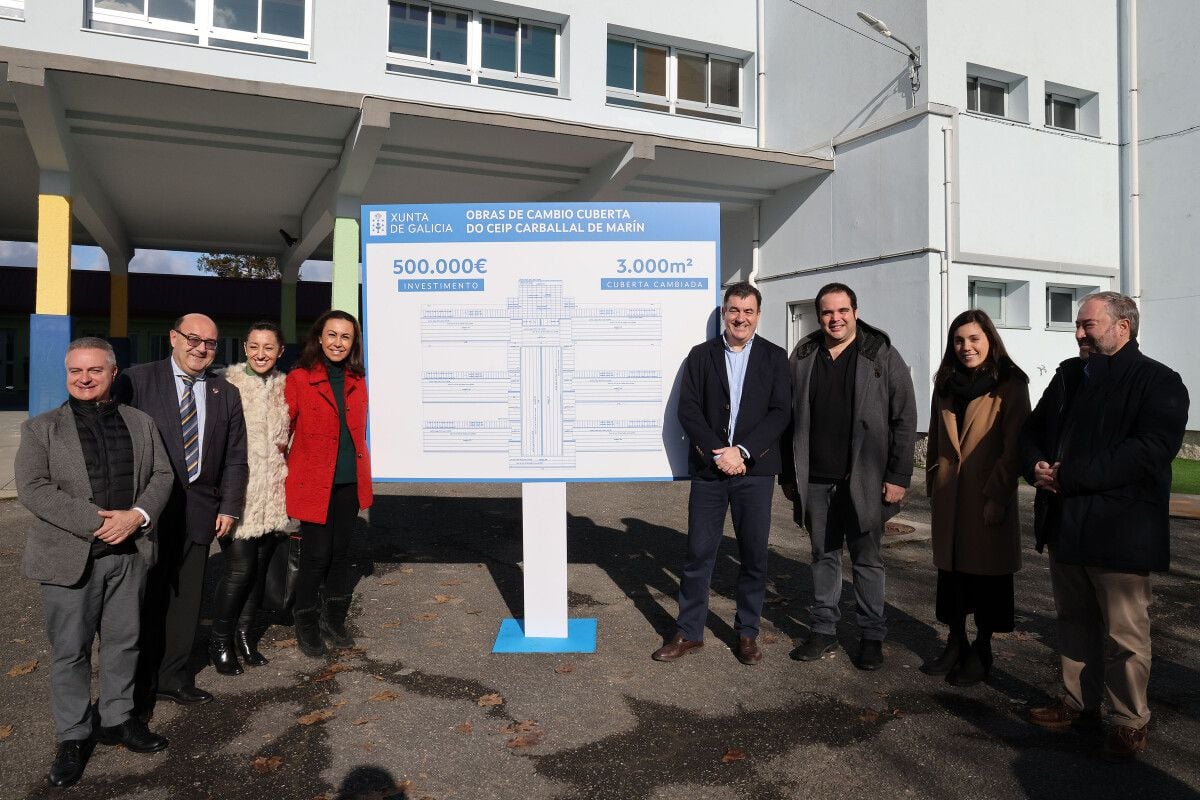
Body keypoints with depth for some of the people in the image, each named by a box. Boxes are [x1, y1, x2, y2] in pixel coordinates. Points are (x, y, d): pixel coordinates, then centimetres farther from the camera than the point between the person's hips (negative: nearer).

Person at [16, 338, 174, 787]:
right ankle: (73, 737, 20)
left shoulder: (141, 423, 9)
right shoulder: (41, 428, 1)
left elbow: (162, 475, 7)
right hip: (69, 556, -2)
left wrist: (137, 516, -13)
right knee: (70, 650, 6)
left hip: (130, 553, 3)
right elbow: (32, 488, -10)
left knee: (123, 643, 12)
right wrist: (97, 522, -18)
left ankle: (117, 719, 29)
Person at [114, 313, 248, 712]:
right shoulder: (137, 380, -2)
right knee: (147, 596, 4)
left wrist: (229, 507, 3)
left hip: (199, 509, 4)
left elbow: (235, 458, 10)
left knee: (186, 596, 11)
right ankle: (141, 684, 19)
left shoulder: (226, 394, 9)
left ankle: (172, 676, 26)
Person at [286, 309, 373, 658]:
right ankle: (307, 627, 21)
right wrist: (282, 471, -5)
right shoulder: (298, 379, -6)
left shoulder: (357, 382, 9)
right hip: (313, 482, -5)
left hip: (349, 482, 5)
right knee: (315, 555, 2)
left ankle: (334, 621, 30)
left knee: (341, 552, 14)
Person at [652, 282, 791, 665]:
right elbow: (688, 410, -2)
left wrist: (741, 451, -14)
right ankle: (689, 632, 17)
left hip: (755, 469, 0)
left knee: (754, 555, 7)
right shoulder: (701, 355, 6)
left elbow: (779, 413, -3)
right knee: (699, 553, 4)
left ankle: (748, 633, 23)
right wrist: (719, 454, -12)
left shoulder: (774, 357, 5)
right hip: (709, 468, 0)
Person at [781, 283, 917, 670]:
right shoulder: (803, 358, 6)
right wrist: (788, 475, 8)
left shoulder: (882, 356, -3)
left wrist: (899, 477, -9)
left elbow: (905, 419, -4)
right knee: (823, 556, 13)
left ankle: (872, 636, 20)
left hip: (864, 480, -3)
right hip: (815, 480, 3)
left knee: (867, 559, 7)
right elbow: (790, 418, 9)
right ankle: (824, 631, 24)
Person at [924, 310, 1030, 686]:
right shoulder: (946, 385, 11)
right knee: (950, 570, 12)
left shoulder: (1010, 385, -7)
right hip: (949, 496, 5)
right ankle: (956, 644, 27)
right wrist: (934, 482, 10)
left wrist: (997, 495, -14)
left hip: (989, 497, -5)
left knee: (988, 573, 6)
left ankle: (981, 652, 20)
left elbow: (1015, 446, -11)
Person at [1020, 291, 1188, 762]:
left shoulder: (1158, 383, -8)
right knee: (1075, 621, 17)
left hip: (1119, 531, -7)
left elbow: (1149, 451, -21)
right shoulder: (1069, 375, 14)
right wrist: (1036, 466, -7)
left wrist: (1071, 475, -24)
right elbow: (1032, 430, 15)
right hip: (1064, 525, 7)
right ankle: (1079, 705, 30)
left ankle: (1130, 723, 18)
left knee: (1125, 633, 2)